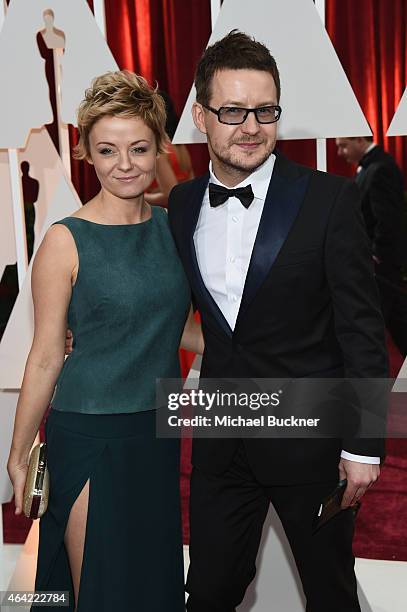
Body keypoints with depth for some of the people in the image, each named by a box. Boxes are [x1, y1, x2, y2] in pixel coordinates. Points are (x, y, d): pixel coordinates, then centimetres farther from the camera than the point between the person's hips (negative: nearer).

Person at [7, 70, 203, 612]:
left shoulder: (170, 227, 3)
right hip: (90, 438, -5)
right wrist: (20, 454, -3)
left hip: (157, 430, 5)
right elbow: (46, 357, -7)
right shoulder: (66, 242, -12)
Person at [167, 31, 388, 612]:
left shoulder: (329, 198, -12)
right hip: (221, 443, 4)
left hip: (311, 440, -3)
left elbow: (361, 327, -11)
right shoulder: (183, 203, 2)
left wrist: (363, 445, -10)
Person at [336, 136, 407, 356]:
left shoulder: (380, 169, -21)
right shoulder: (370, 165, 11)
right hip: (384, 258, 10)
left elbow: (388, 220, -25)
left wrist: (376, 254, -17)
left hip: (379, 261, -10)